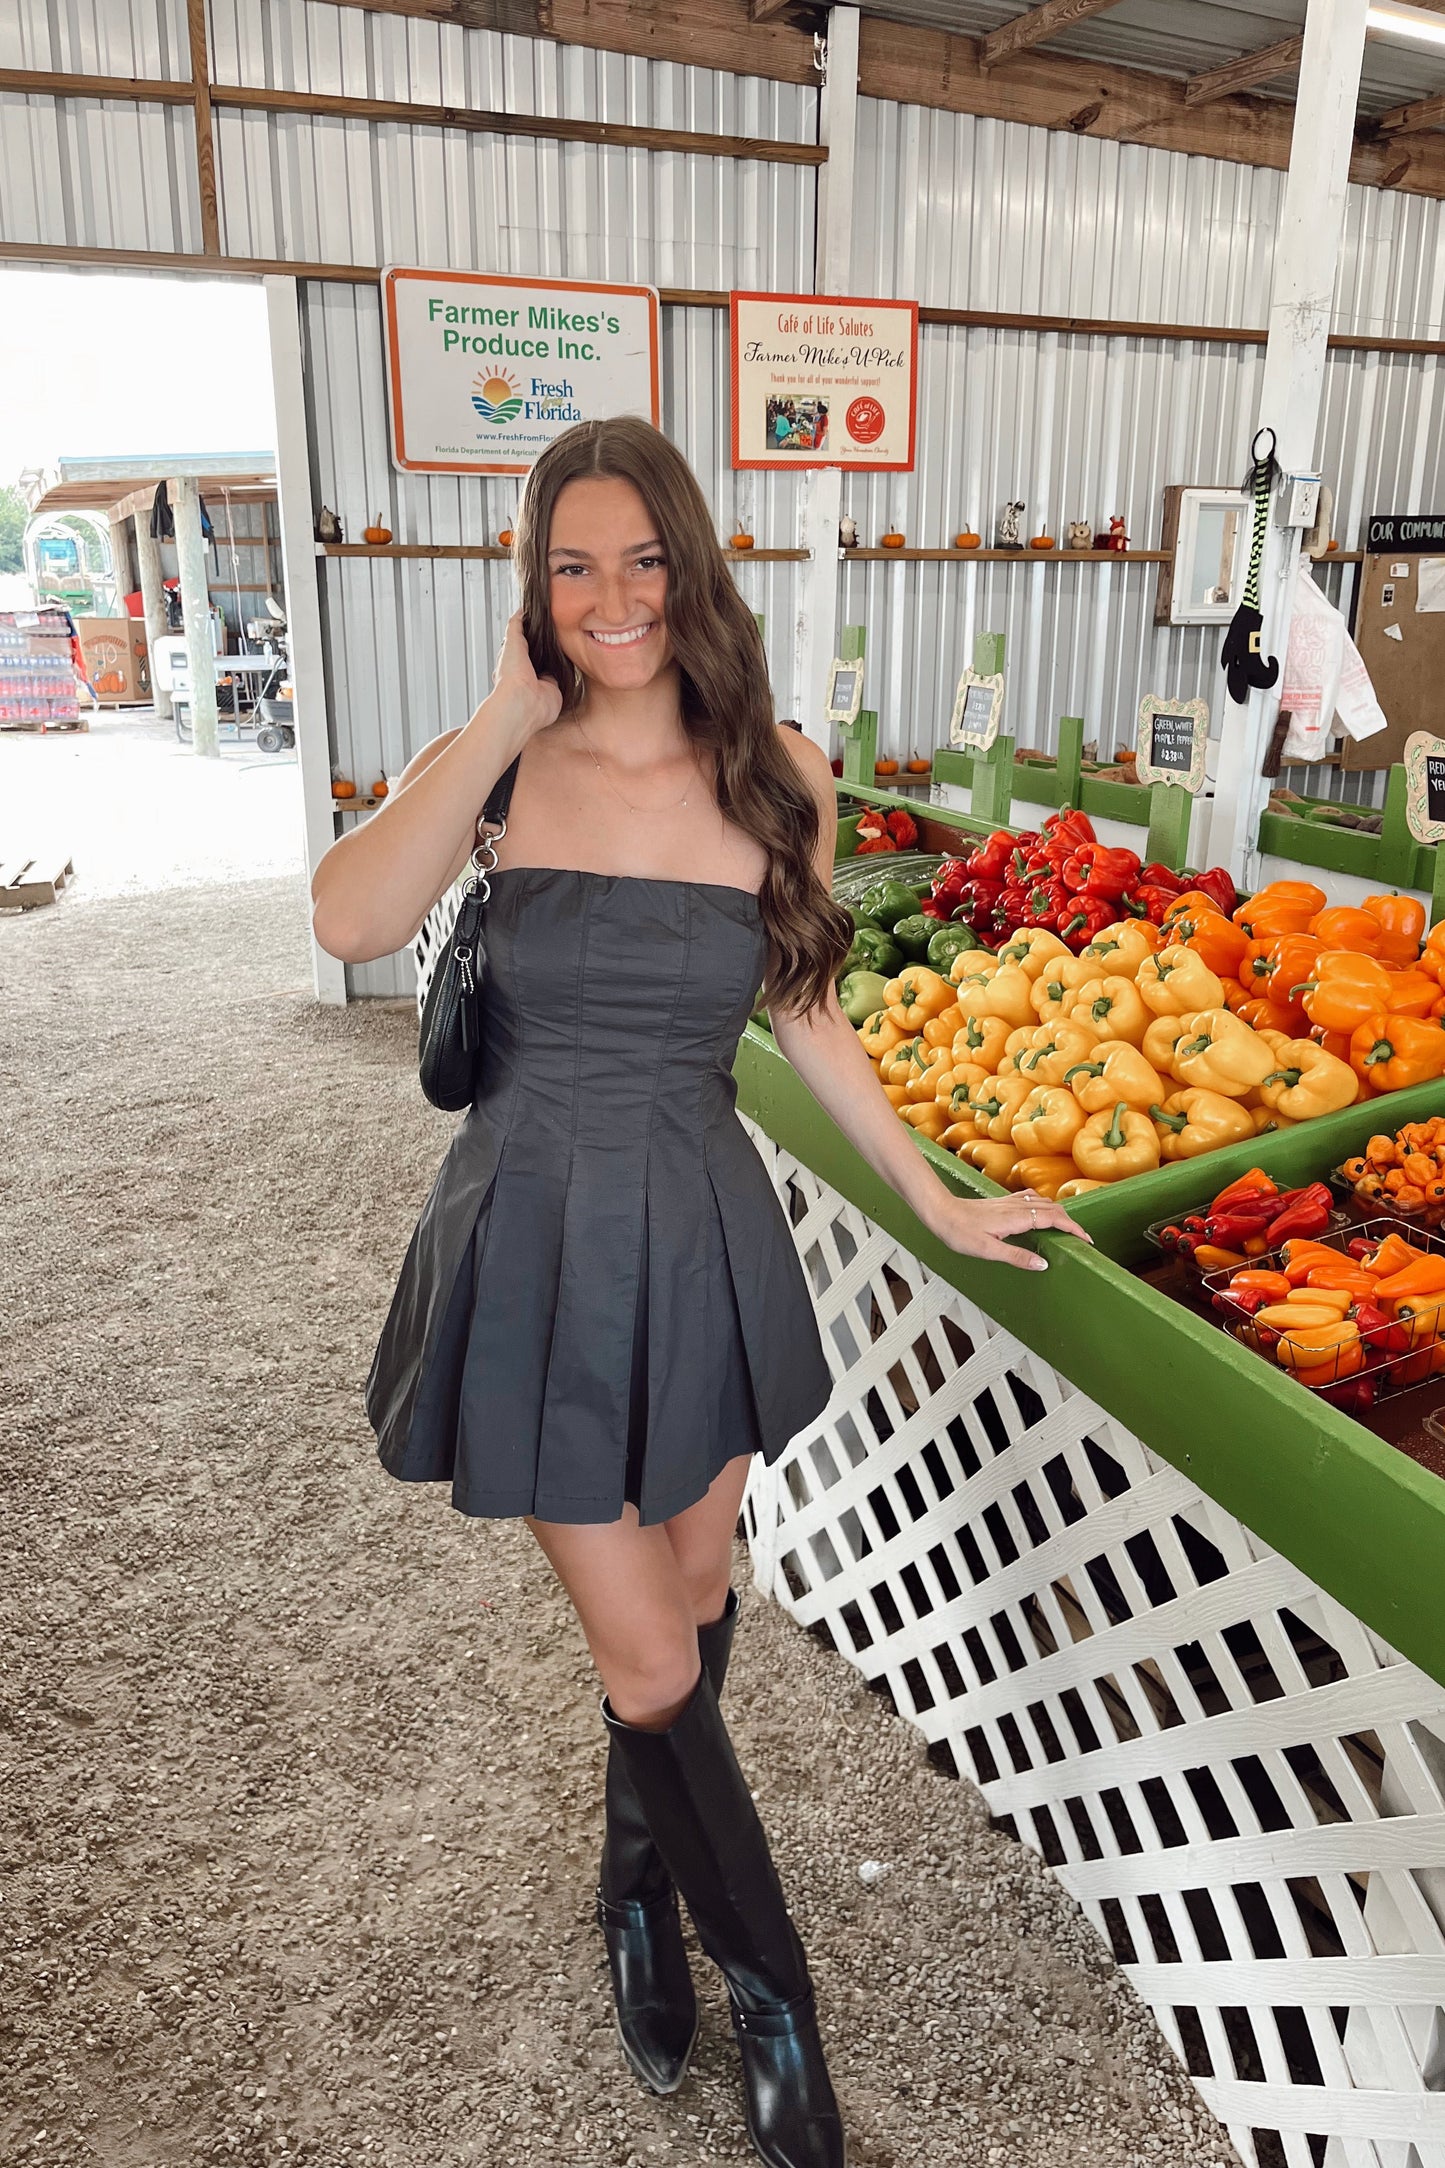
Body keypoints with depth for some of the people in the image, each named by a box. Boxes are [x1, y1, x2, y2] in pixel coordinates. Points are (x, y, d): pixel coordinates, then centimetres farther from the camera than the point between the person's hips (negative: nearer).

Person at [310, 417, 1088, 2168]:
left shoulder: (774, 773, -2)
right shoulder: (492, 761, -6)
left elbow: (807, 1017, 6)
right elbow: (350, 924, -26)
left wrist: (936, 1201, 9)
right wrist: (510, 718, -20)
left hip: (701, 1237, 3)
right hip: (541, 1246, -2)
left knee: (689, 1604, 19)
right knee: (649, 1663, 5)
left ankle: (638, 1902, 50)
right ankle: (775, 2005, 32)